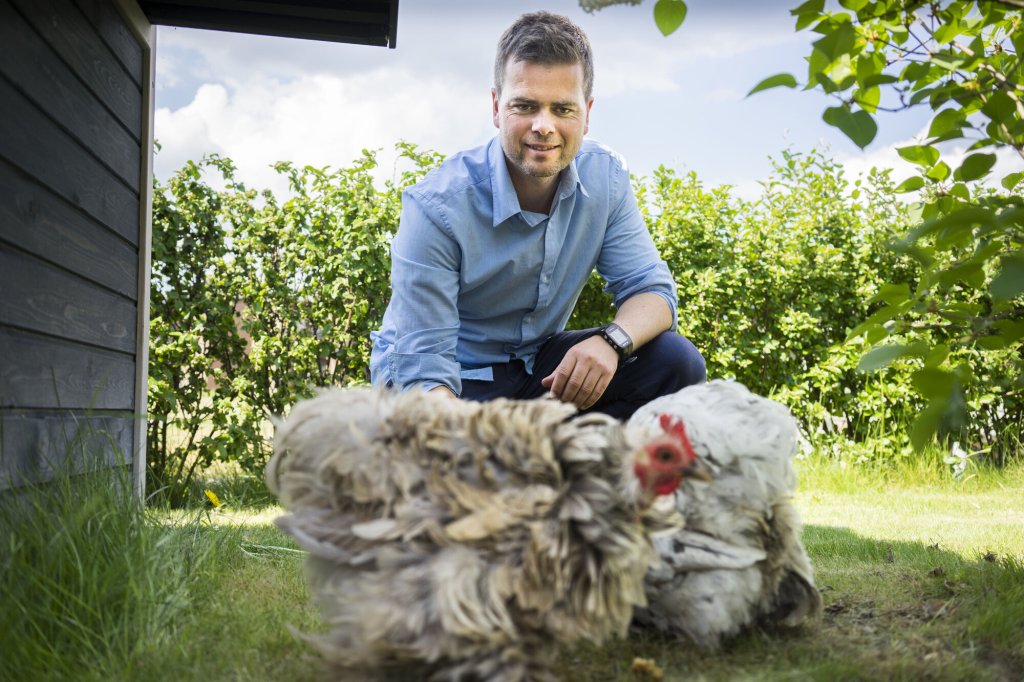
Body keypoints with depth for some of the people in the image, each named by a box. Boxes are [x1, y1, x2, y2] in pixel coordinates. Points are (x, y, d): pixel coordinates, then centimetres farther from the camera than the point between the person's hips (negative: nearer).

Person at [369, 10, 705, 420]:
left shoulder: (605, 177, -9)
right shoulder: (436, 206, -24)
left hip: (539, 366, 5)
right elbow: (424, 369, -26)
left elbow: (651, 290, -7)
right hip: (453, 380, -5)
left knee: (677, 363, -16)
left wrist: (611, 341, -31)